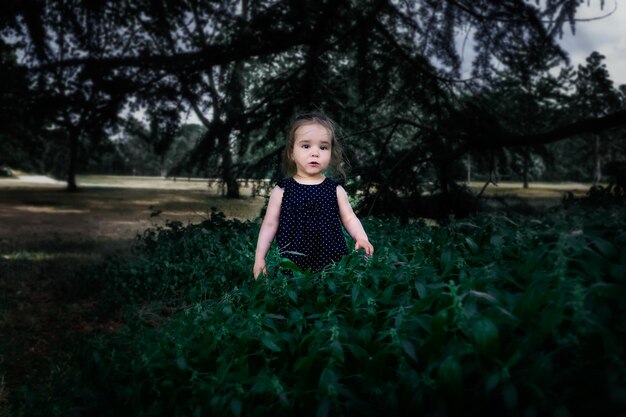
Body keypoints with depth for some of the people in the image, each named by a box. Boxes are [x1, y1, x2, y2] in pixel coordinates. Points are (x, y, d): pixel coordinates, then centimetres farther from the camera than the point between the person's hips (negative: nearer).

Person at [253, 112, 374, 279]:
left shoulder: (335, 189, 2)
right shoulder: (282, 190, -2)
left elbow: (349, 219, 6)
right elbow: (270, 224, 3)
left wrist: (361, 238, -12)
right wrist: (259, 257, -2)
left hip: (332, 262, 1)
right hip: (292, 264, -1)